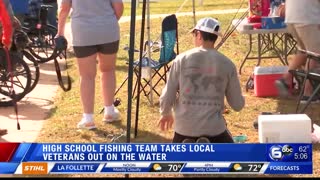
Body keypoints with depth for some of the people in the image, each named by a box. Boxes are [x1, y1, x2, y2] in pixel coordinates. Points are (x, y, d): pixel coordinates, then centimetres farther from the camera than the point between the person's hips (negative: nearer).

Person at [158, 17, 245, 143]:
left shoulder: (182, 59, -4)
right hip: (214, 128, 0)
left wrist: (165, 113, 19)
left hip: (185, 127, 1)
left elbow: (167, 96, -1)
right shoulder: (227, 64, -1)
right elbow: (238, 105, 5)